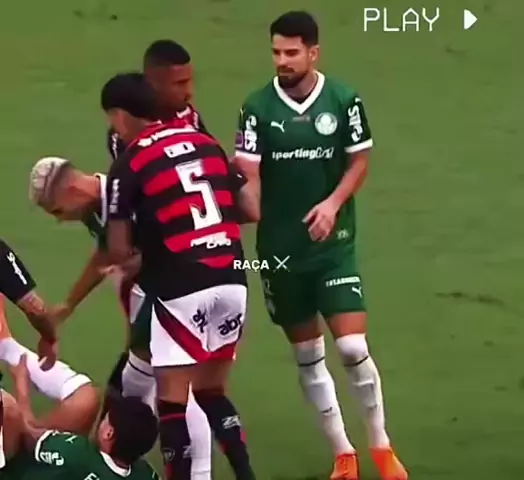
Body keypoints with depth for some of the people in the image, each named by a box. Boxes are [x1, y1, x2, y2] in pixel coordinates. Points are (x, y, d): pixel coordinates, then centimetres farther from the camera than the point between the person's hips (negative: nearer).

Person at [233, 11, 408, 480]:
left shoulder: (344, 100, -6)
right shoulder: (258, 107, -6)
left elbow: (360, 160, 2)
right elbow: (247, 172, -8)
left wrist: (333, 203, -13)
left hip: (333, 243, -1)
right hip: (280, 248, 2)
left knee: (353, 346, -10)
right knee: (308, 356, 9)